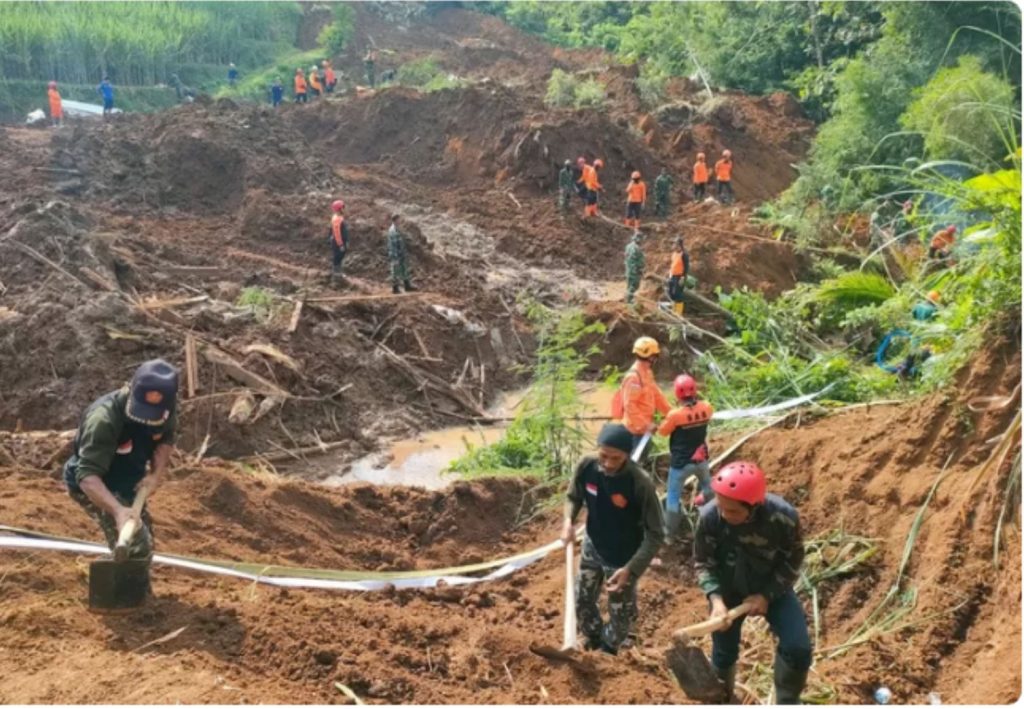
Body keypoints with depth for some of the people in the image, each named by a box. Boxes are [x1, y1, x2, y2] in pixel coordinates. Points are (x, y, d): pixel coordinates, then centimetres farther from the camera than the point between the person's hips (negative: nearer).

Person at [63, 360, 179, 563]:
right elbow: (87, 474, -44)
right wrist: (117, 510, -59)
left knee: (143, 537, 21)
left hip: (127, 481, 7)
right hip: (94, 484, -7)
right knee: (137, 548, -21)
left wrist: (156, 474, -17)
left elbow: (166, 439, 1)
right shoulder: (104, 419, -39)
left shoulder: (164, 411, -20)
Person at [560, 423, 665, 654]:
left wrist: (631, 569, -30)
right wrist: (569, 520, -19)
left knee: (621, 615, 15)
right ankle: (593, 641, 53)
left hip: (623, 559, -4)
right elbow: (573, 497, 2)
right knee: (582, 602, 21)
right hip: (592, 548, 4)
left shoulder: (640, 484, -33)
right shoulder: (586, 466, -21)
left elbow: (655, 535, -23)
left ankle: (608, 651, 48)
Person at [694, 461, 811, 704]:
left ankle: (787, 702, 17)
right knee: (723, 654, 12)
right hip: (729, 589, 1)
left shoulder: (784, 517, -31)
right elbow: (704, 563, -13)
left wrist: (766, 595, -18)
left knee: (798, 648, -12)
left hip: (773, 587, 0)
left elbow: (792, 561, -12)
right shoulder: (709, 517, -29)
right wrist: (716, 599, -28)